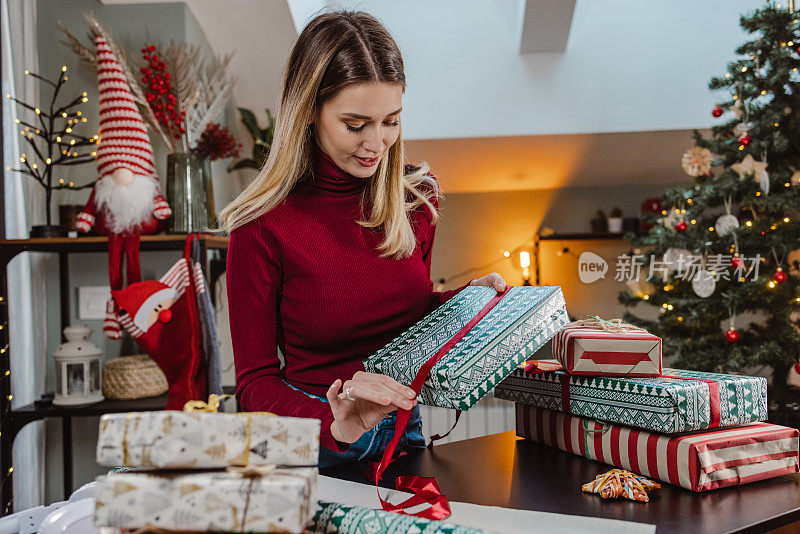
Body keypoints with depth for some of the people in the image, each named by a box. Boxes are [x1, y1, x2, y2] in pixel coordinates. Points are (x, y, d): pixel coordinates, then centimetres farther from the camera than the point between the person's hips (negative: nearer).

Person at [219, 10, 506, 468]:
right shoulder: (263, 225, -13)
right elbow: (256, 383, -9)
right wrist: (335, 424, -26)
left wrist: (468, 298, -1)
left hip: (403, 428, 4)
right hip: (315, 447, -3)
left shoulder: (417, 199, 2)